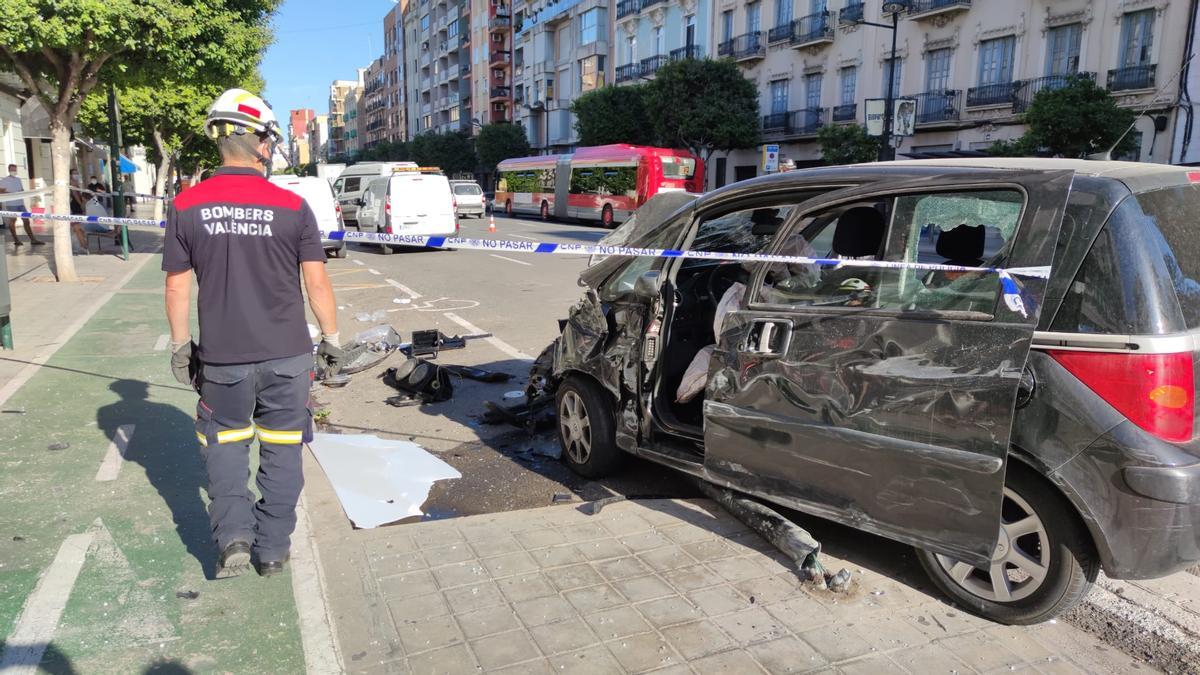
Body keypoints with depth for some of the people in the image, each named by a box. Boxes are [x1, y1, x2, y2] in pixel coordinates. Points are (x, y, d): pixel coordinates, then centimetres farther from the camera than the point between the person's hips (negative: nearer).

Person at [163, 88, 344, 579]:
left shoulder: (187, 207, -5)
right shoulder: (292, 207, -8)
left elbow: (176, 286, 0)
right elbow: (317, 283, -6)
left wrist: (180, 345, 12)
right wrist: (331, 339, 5)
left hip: (221, 357, 1)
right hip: (287, 355, 0)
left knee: (224, 442, 21)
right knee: (281, 448, 13)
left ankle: (233, 536, 9)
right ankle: (273, 550, 22)